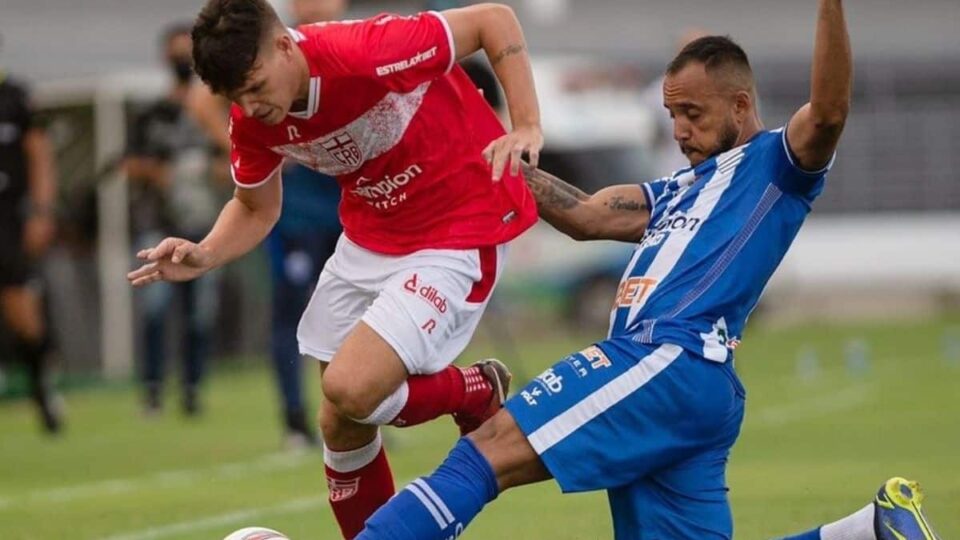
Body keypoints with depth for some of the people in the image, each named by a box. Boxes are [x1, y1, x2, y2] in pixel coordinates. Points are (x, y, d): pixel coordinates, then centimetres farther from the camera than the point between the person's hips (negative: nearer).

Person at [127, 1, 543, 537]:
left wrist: (527, 125, -29)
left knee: (351, 391, -21)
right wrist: (204, 256, -11)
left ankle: (479, 394, 8)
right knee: (341, 427, 9)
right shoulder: (253, 120, -10)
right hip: (371, 236, 7)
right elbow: (257, 208, 9)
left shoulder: (367, 52, -31)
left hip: (459, 229, -7)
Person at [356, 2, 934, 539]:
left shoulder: (776, 164, 6)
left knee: (485, 454, -17)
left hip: (673, 365, -10)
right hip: (651, 367, 10)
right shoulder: (680, 191, 31)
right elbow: (585, 216, 25)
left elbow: (828, 111, -14)